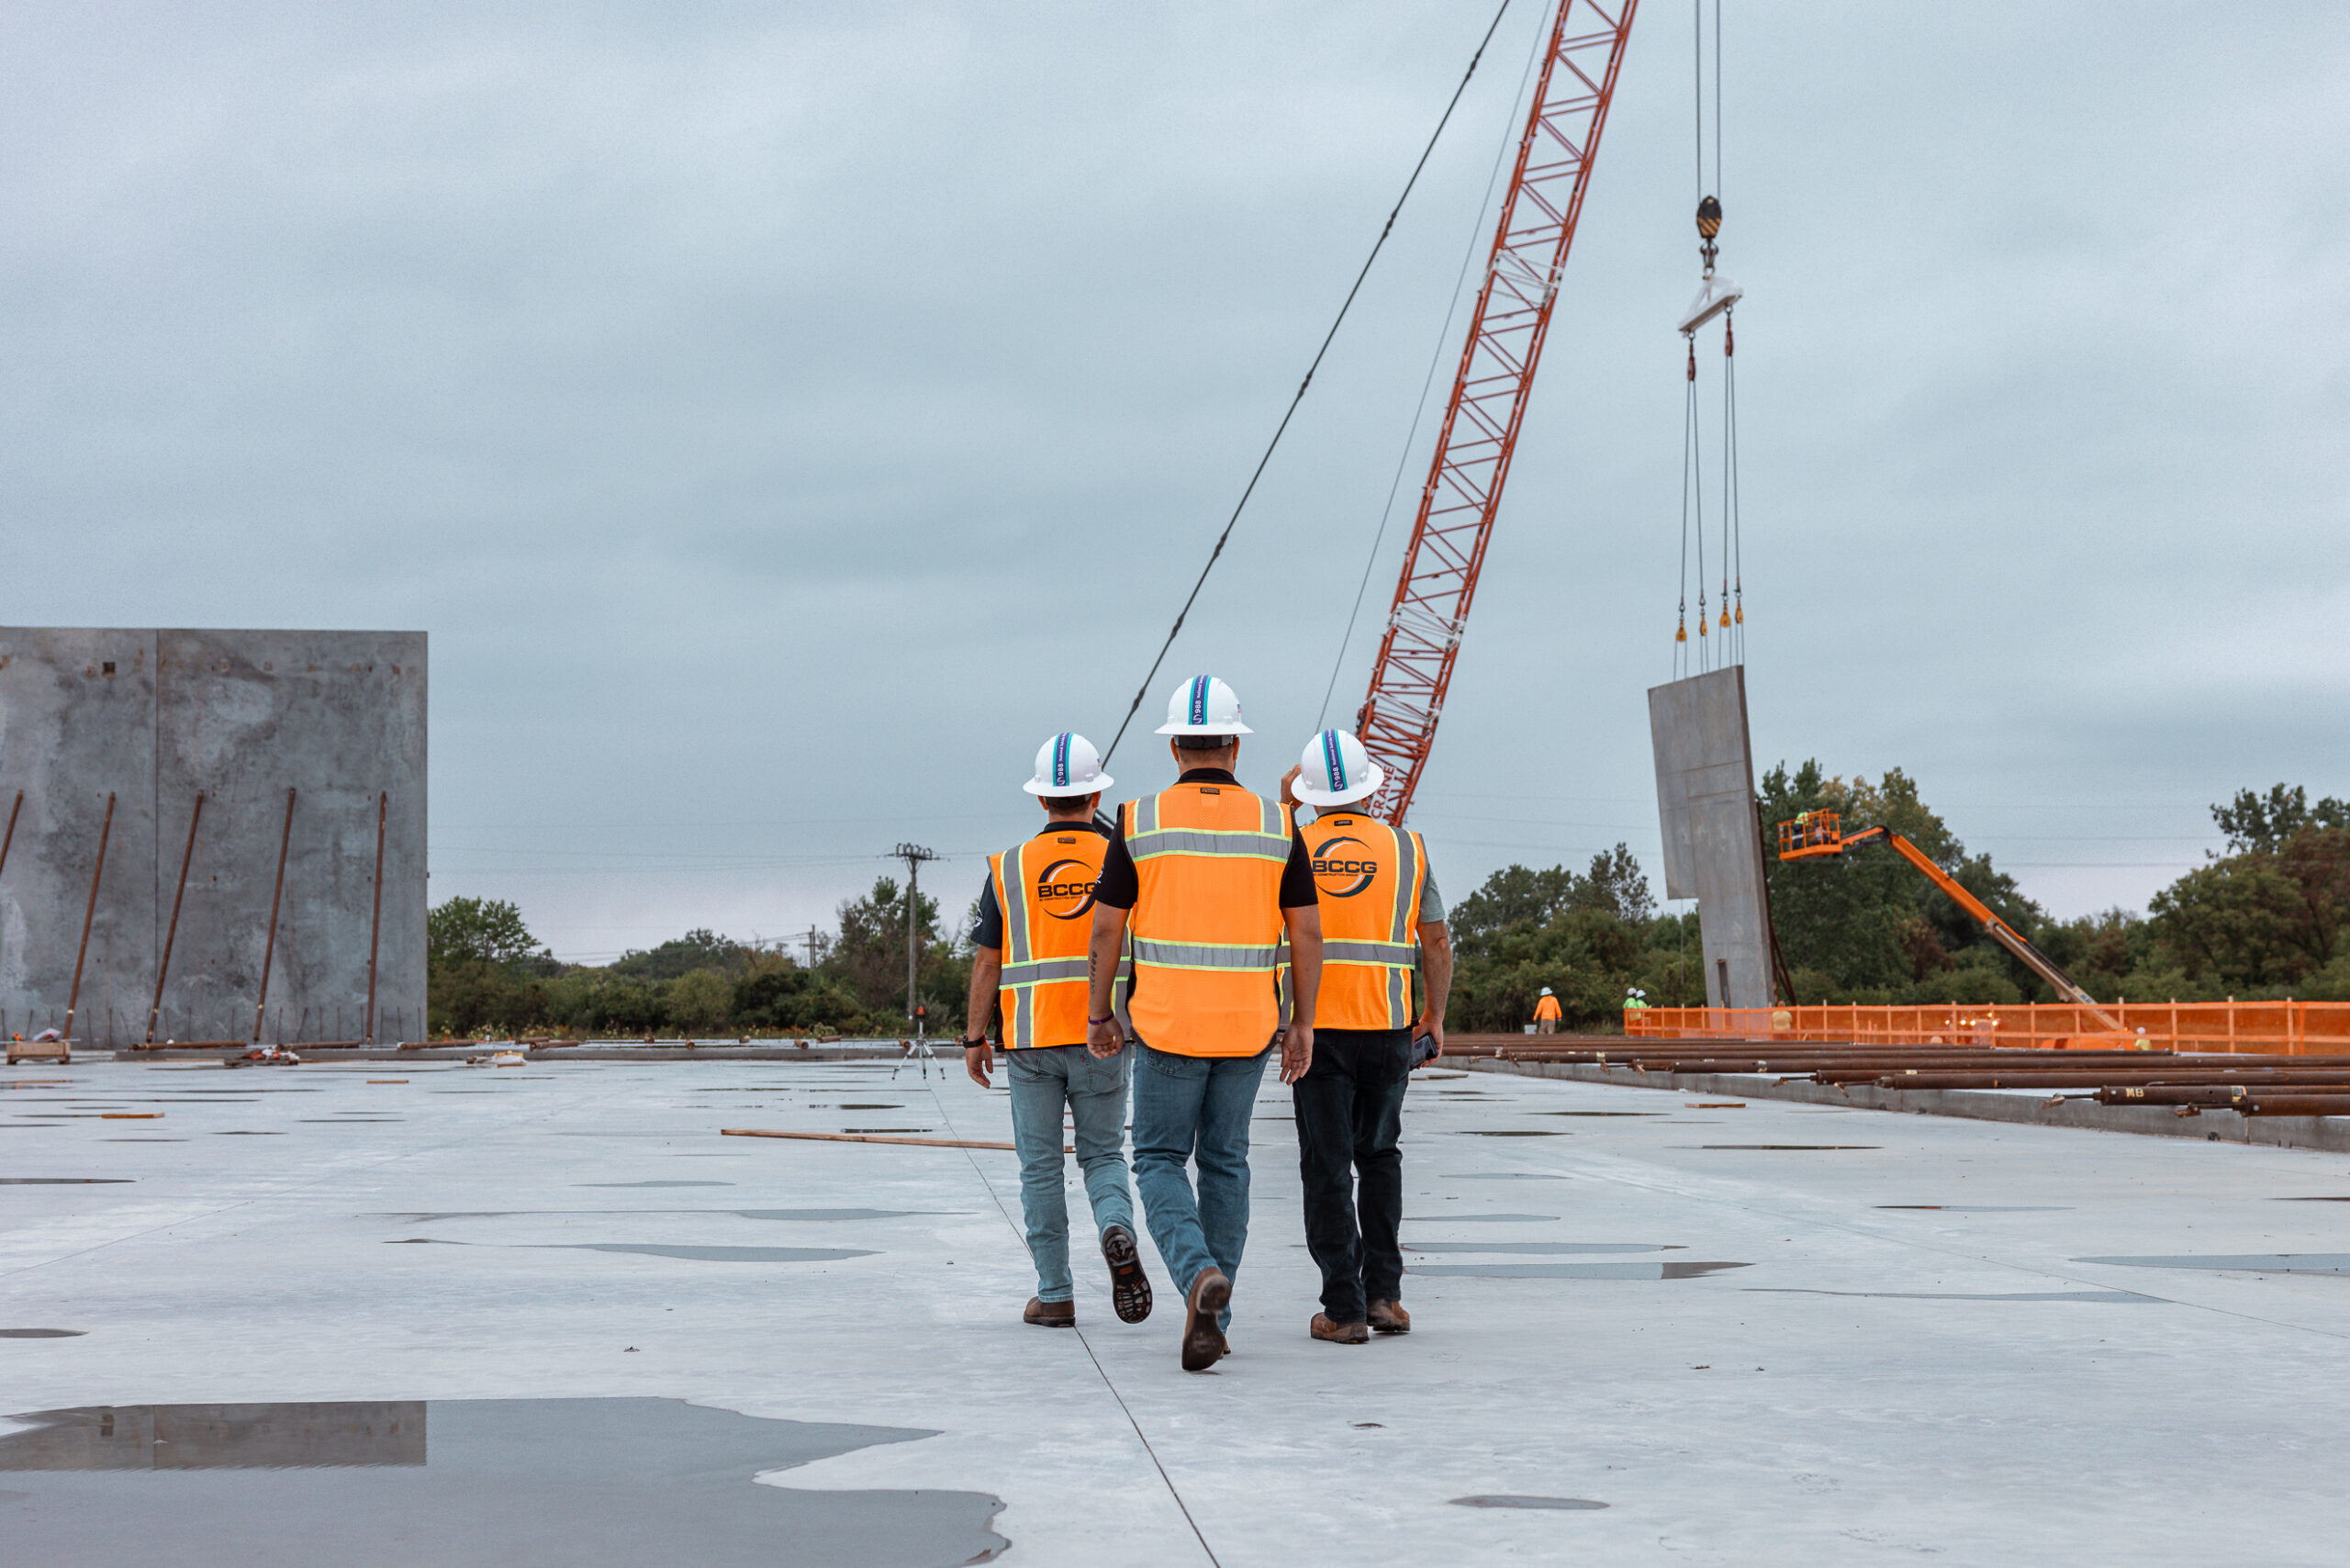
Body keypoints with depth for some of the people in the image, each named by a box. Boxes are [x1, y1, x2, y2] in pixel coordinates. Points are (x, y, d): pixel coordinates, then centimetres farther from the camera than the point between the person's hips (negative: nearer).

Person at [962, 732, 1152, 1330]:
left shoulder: (1009, 868, 0)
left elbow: (986, 960, 0)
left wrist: (974, 1039, 7)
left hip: (1030, 1039, 0)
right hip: (1101, 1037, 0)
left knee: (1041, 1169, 8)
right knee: (1103, 1155, 12)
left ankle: (1055, 1296, 7)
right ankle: (1117, 1232, -18)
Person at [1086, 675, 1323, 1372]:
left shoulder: (1140, 821, -5)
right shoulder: (1275, 823, -1)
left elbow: (1107, 926, -3)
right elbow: (1306, 931, -1)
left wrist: (1099, 1014, 8)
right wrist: (1303, 1025, 7)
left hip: (1167, 1022, -2)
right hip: (1250, 1025, 2)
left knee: (1161, 1161, 9)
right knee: (1224, 1161, 15)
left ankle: (1199, 1273, -19)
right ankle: (1212, 1318, 16)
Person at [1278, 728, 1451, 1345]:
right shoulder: (1406, 848, 2)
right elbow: (1437, 942, 4)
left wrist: (1282, 802, 25)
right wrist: (1435, 1016, 16)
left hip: (1316, 1029, -1)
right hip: (1388, 1027, 1)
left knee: (1328, 1169, 2)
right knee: (1378, 1155, 17)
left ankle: (1343, 1309, -2)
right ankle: (1383, 1293, 10)